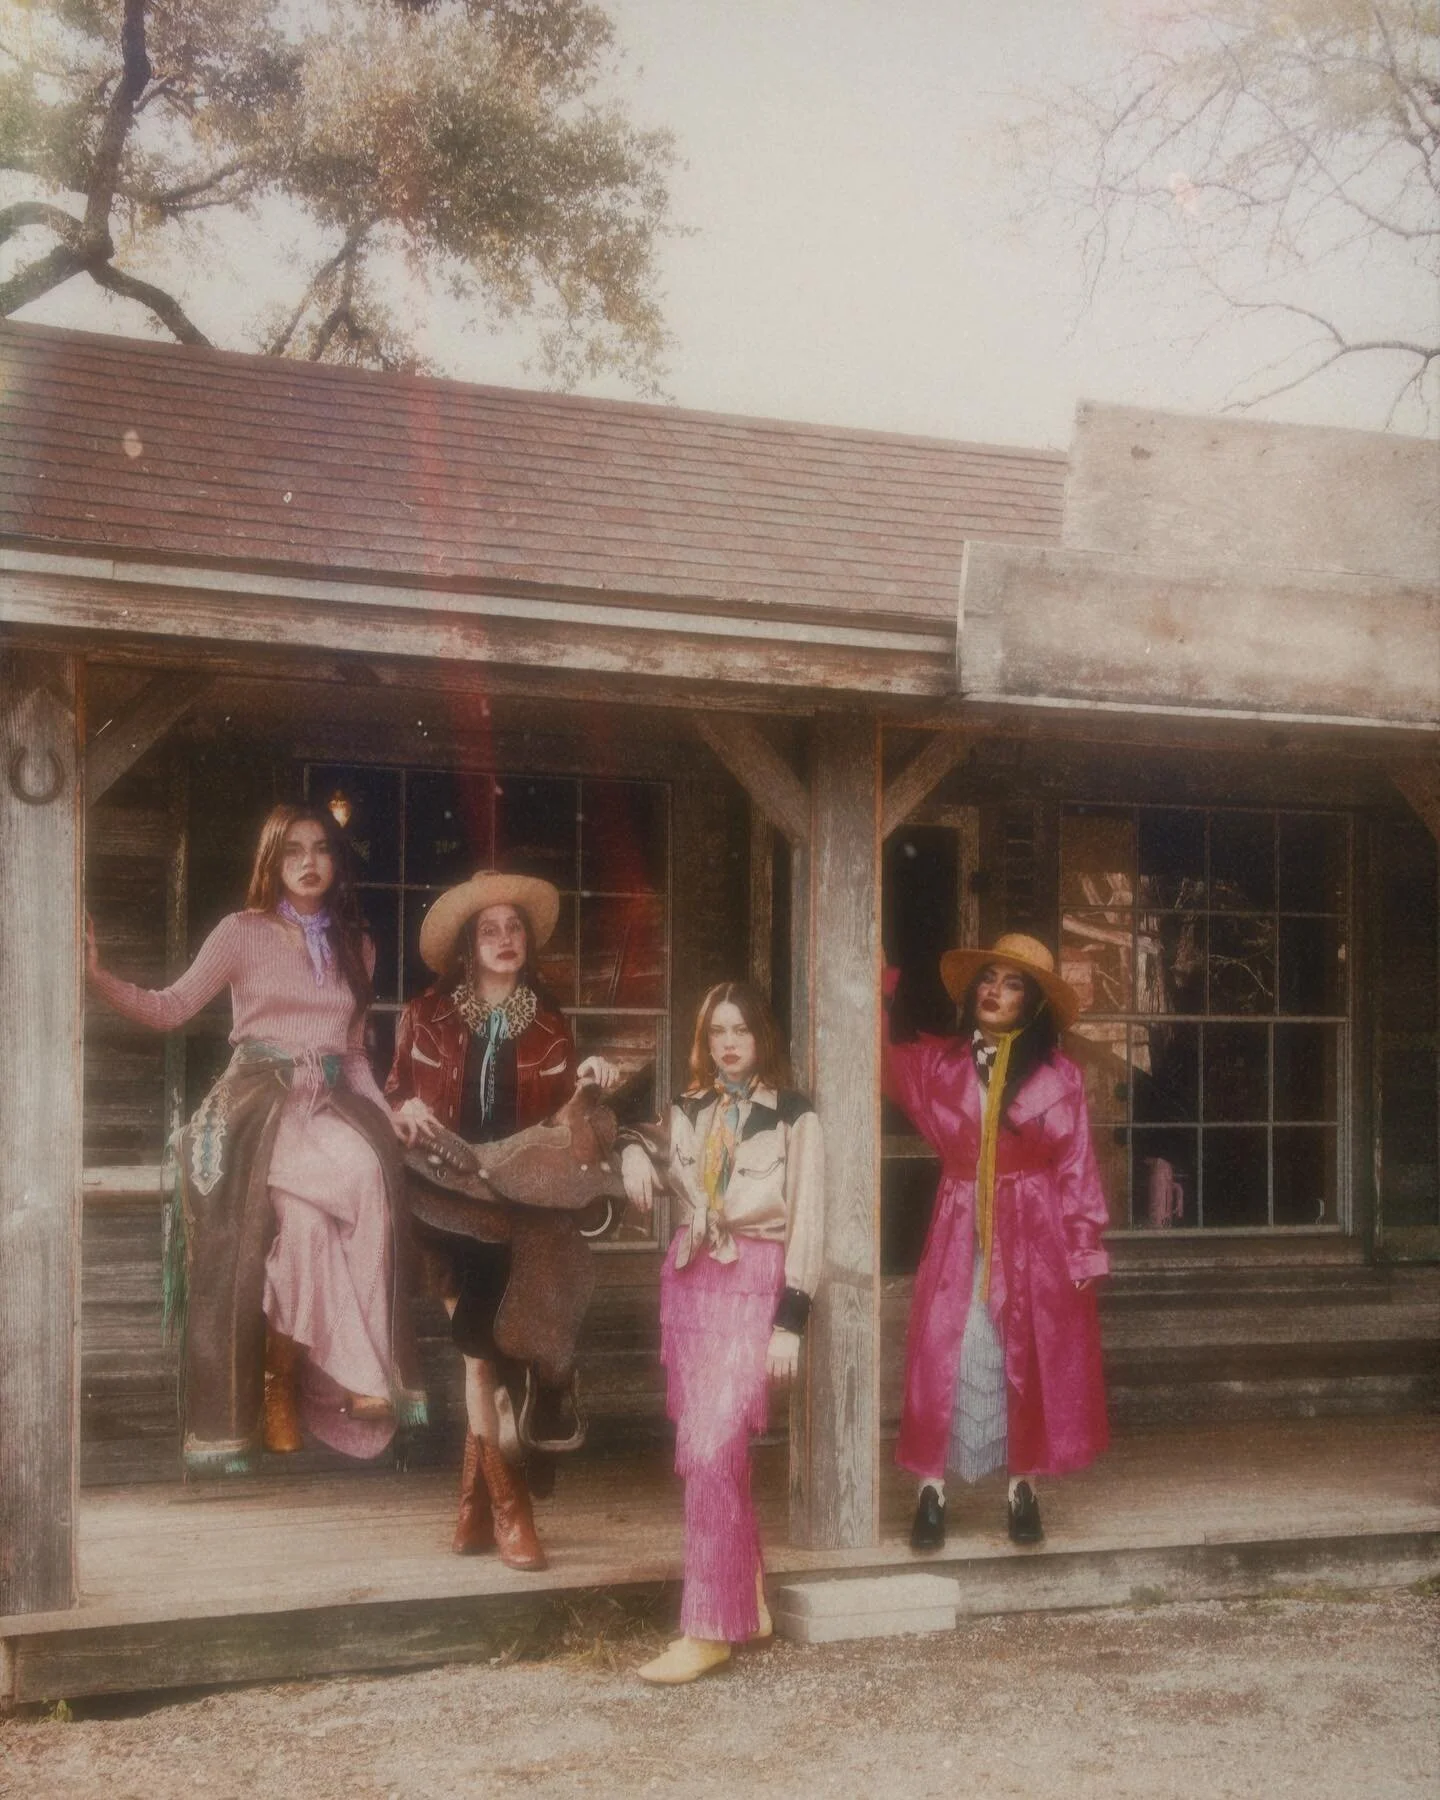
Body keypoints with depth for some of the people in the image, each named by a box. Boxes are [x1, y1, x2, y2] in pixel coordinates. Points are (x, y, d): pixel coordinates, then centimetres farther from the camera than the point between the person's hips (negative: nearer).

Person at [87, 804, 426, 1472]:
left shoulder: (356, 947, 20)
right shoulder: (242, 932, 7)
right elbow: (171, 1007, -2)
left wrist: (386, 1113, 9)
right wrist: (98, 976, -17)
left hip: (333, 1102, 4)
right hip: (260, 1098, -3)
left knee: (370, 1170, -31)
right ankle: (356, 1366, -24)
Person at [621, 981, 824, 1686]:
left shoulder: (793, 1116, -3)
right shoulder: (688, 1110, 11)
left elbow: (807, 1222, -5)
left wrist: (790, 1321, -10)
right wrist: (635, 1149, -1)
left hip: (755, 1287, -6)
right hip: (688, 1282, 6)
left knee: (712, 1449, -15)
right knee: (703, 1450, 7)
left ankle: (708, 1630, -10)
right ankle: (748, 1596, 22)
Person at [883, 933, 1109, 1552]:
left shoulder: (1058, 1075, 2)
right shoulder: (937, 1064, 8)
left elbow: (1076, 1168, 2)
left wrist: (1082, 1250, -2)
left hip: (1034, 1241, -1)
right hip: (959, 1235, 1)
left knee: (1028, 1362, 3)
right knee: (943, 1356, -6)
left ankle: (1022, 1489, 13)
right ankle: (931, 1491, -2)